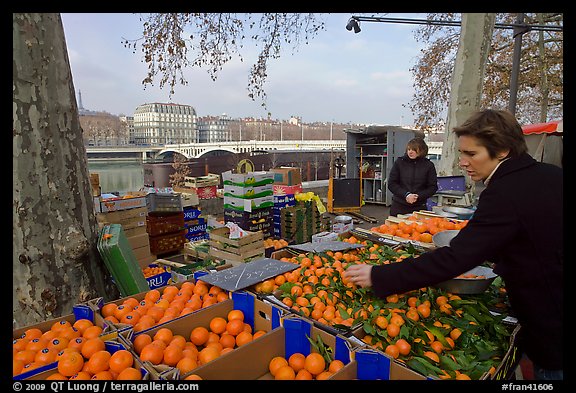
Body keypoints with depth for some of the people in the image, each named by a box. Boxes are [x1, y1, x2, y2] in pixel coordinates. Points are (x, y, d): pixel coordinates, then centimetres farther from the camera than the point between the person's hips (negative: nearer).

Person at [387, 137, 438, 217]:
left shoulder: (428, 165, 1)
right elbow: (391, 184, 0)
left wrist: (418, 196, -11)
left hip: (419, 207, 0)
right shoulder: (399, 162, 1)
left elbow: (433, 187, 4)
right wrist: (406, 195, -13)